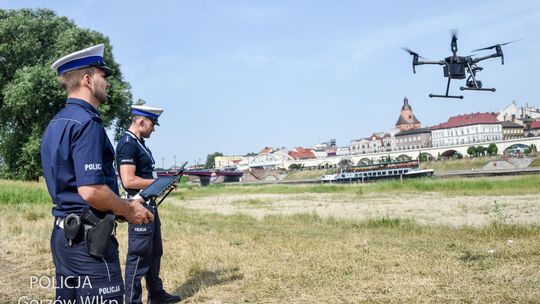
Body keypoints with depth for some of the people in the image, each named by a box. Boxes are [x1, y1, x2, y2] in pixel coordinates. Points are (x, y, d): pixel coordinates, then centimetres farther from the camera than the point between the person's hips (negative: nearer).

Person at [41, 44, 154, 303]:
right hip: (88, 238, -10)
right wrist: (129, 210, -9)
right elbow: (91, 190, -25)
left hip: (63, 233, 10)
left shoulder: (55, 124, 14)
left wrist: (123, 205, 16)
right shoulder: (86, 122, -17)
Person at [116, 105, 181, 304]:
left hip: (150, 205, 11)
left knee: (155, 252, 19)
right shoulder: (127, 144, -17)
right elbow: (129, 180, -25)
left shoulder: (139, 143, 15)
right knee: (139, 255, -2)